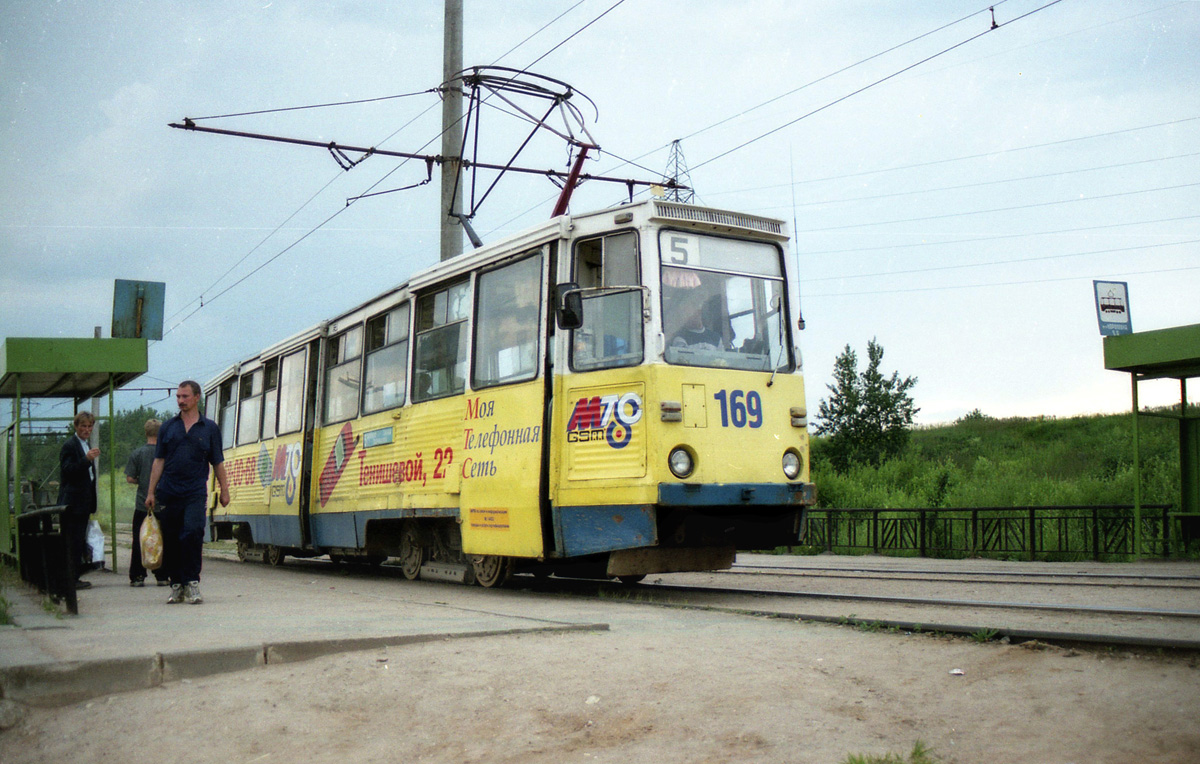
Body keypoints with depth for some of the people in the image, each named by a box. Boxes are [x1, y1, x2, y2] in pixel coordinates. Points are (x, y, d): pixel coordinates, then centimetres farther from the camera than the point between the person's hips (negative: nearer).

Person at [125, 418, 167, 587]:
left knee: (139, 541, 7)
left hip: (142, 505, 0)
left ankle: (137, 576, 7)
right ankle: (162, 577, 7)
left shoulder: (137, 453, -2)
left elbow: (129, 478, -4)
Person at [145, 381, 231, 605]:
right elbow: (159, 461, 11)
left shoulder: (210, 428, 8)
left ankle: (192, 582, -11)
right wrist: (151, 492, 7)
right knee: (170, 541, 6)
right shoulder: (168, 426, 11)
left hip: (195, 493, -2)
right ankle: (176, 585, 17)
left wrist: (224, 490, 7)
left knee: (193, 533, -18)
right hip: (169, 492, 2)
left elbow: (218, 463, 10)